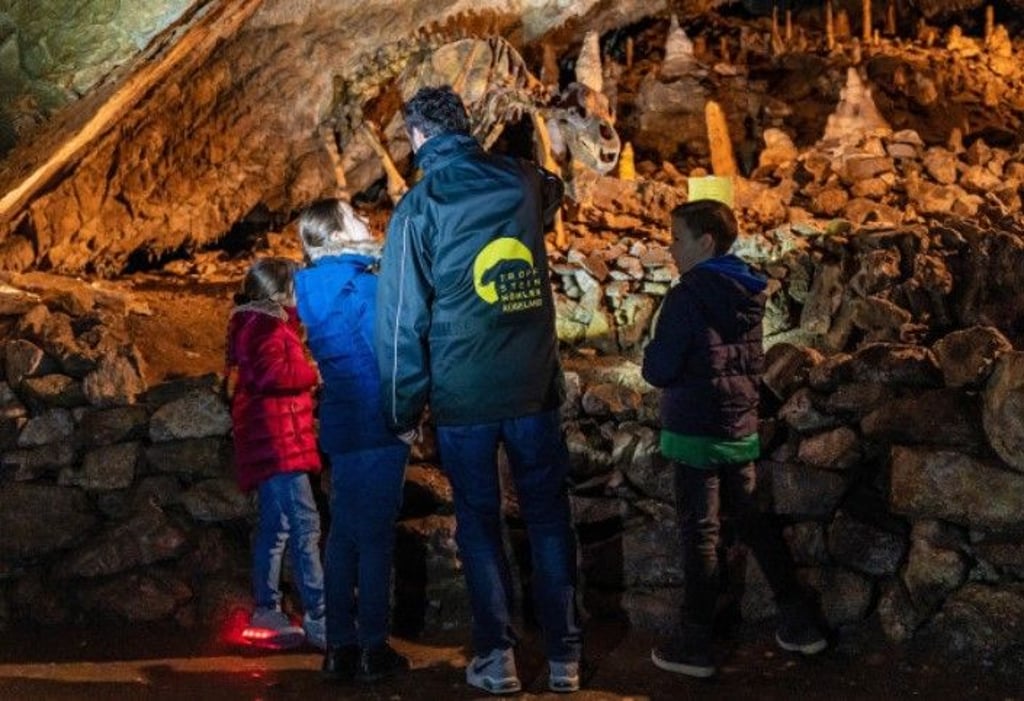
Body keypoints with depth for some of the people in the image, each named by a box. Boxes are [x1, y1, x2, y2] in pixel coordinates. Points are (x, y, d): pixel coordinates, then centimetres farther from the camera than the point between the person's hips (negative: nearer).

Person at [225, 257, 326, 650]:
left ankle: (266, 614, 18)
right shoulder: (267, 326, -10)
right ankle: (318, 617, -16)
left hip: (271, 442, 11)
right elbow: (272, 373, -24)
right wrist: (313, 373, -13)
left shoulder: (261, 324, 21)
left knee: (275, 528, 13)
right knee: (304, 523, -14)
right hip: (277, 440, -11)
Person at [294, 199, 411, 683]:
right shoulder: (358, 284, -14)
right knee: (375, 537, -2)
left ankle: (340, 648, 15)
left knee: (344, 535, 10)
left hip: (342, 424, 8)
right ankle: (373, 648, 4)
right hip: (375, 425, -8)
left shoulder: (318, 286, 11)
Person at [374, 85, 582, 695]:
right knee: (549, 518, 10)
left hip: (463, 394, -2)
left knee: (479, 524, 10)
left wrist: (403, 409, 0)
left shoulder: (419, 207, -7)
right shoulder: (521, 182, 2)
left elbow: (403, 317, -7)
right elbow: (553, 192, 29)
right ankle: (565, 656, 12)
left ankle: (497, 657, 11)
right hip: (534, 387, 2)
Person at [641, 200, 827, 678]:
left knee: (699, 533, -1)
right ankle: (800, 623, 20)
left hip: (697, 432, -7)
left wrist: (652, 353, 3)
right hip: (740, 427, 7)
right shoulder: (748, 294, 8)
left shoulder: (687, 297, -16)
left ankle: (694, 645, 6)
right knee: (751, 520, 17)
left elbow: (659, 369, -16)